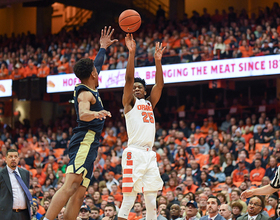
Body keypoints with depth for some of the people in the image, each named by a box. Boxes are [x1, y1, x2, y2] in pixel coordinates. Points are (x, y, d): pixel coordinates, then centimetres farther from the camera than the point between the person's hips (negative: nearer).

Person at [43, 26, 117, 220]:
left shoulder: (88, 89, 21)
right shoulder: (85, 93, -7)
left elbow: (96, 65, 39)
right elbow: (82, 114, -28)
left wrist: (103, 47, 48)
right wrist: (95, 113, -48)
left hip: (89, 145, 10)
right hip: (85, 141, -10)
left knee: (79, 195, 2)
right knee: (70, 186, -24)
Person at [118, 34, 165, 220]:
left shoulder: (149, 103, 21)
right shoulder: (129, 102, 6)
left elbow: (159, 85, 10)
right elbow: (129, 79, -7)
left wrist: (158, 60, 1)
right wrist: (132, 53, -14)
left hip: (150, 154, 6)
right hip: (134, 153, -6)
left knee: (152, 201, 5)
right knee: (129, 199, -10)